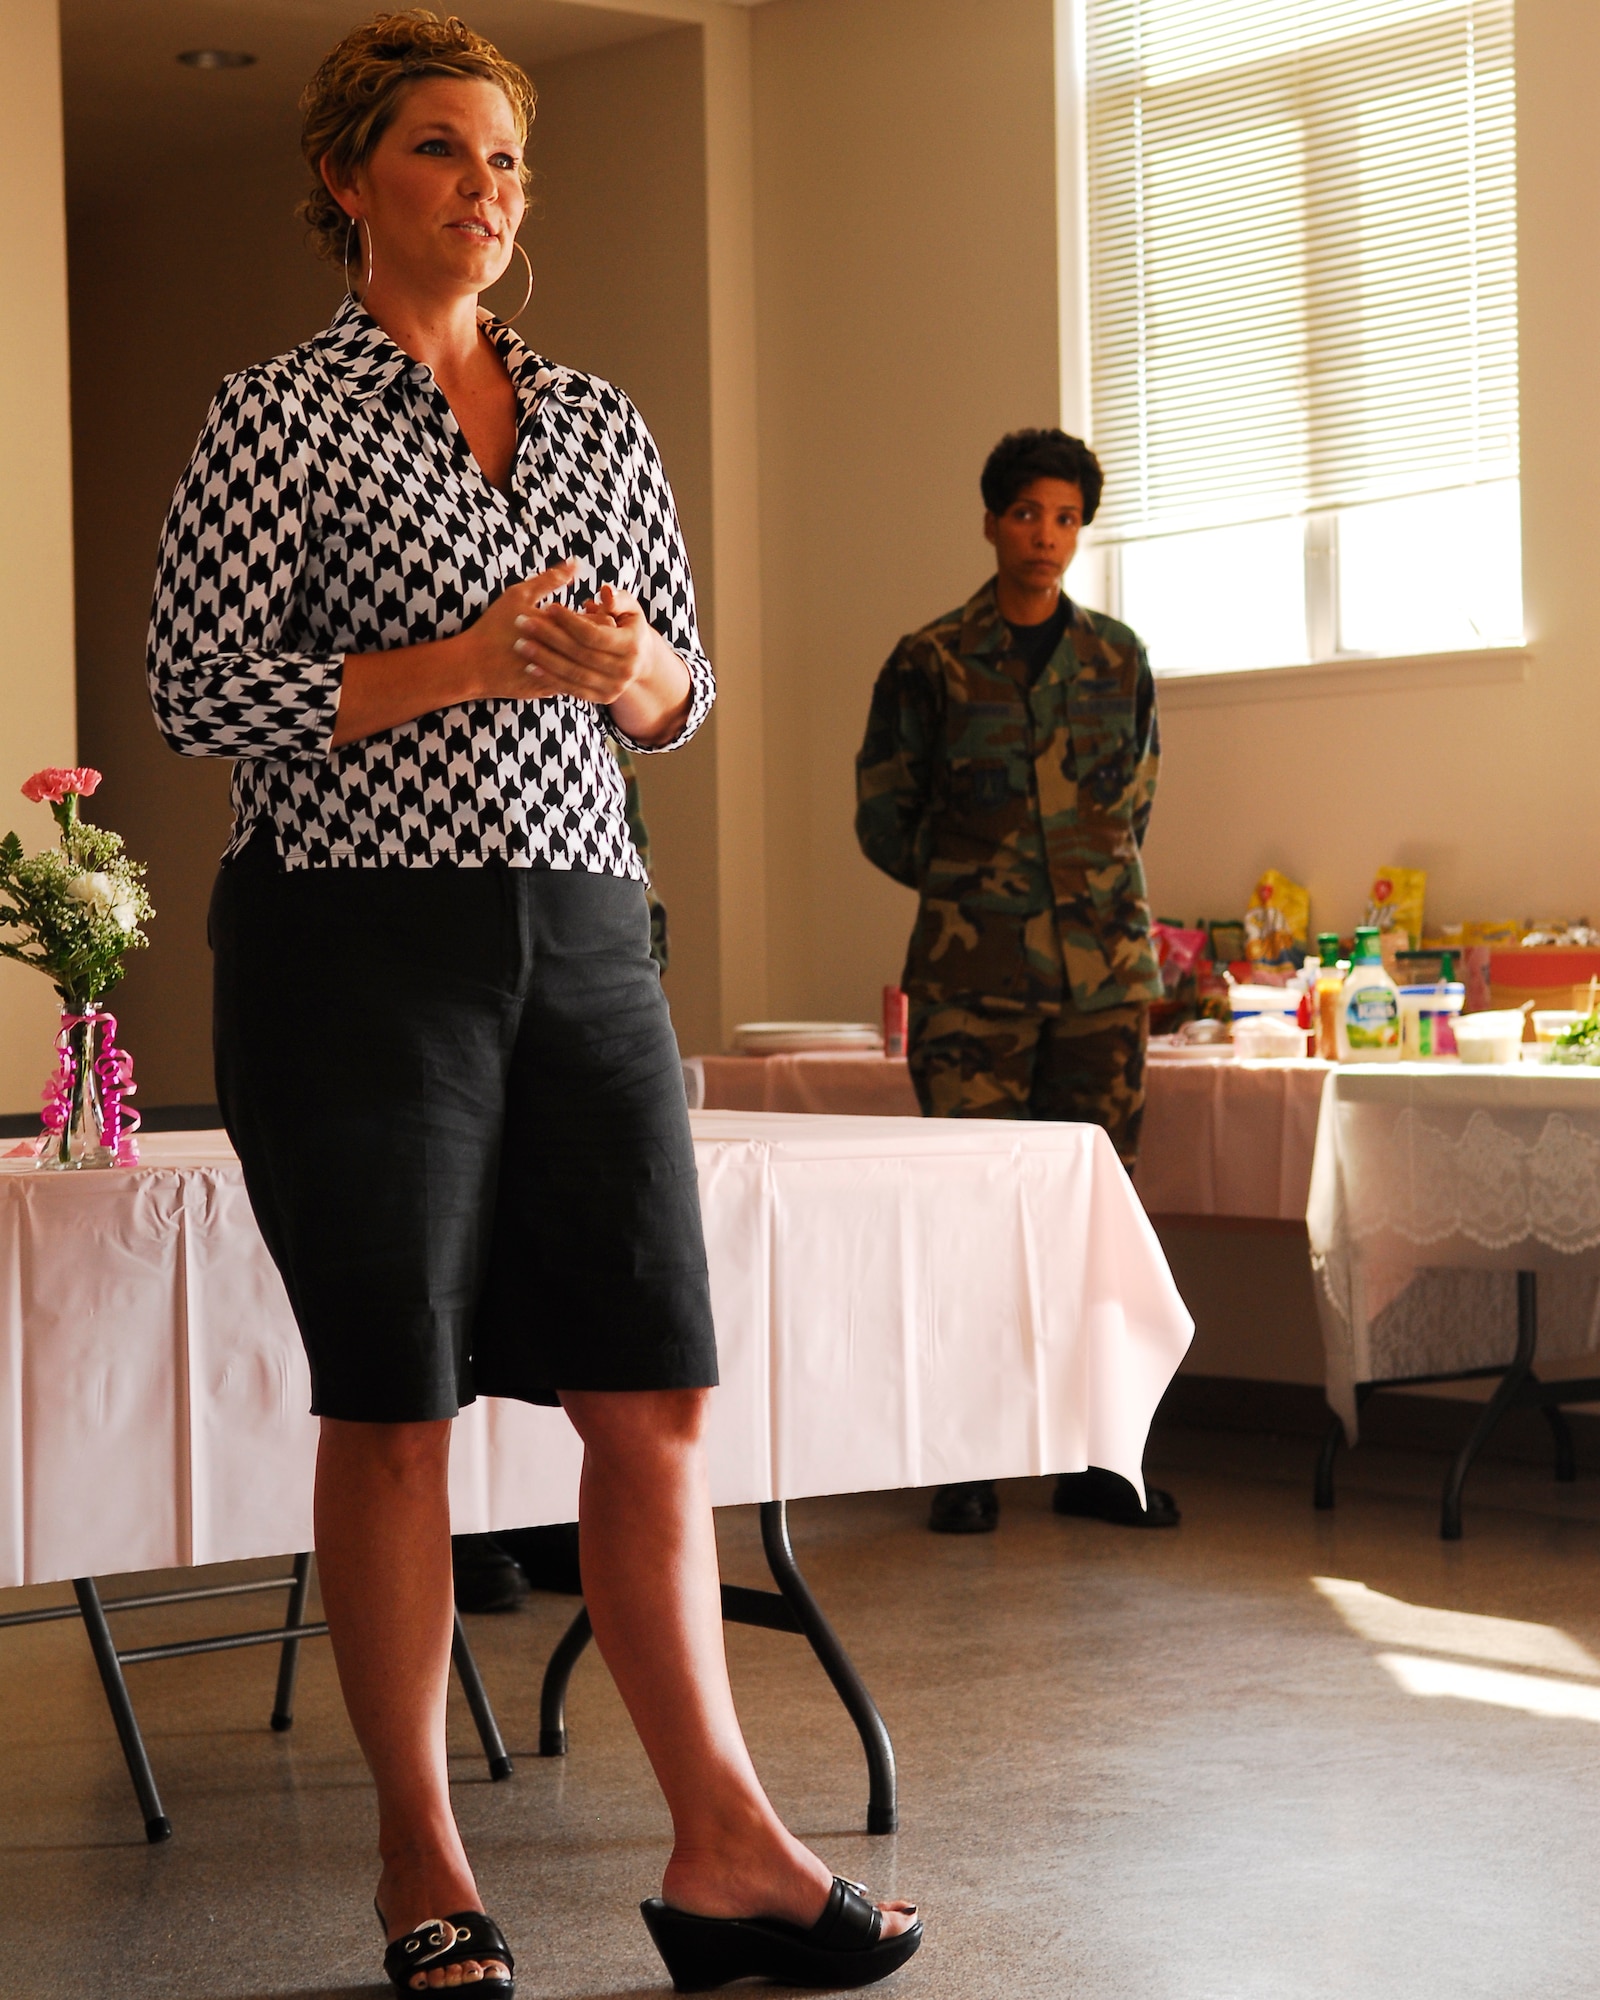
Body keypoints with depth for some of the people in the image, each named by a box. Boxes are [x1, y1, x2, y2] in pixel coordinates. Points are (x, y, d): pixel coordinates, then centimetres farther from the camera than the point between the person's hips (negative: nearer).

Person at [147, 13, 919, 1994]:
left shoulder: (597, 418, 15)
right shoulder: (279, 414, -1)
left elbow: (684, 691, 18)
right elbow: (195, 686, -8)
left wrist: (630, 669, -6)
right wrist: (466, 663, -15)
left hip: (580, 935, 5)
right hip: (360, 939, -5)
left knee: (656, 1400, 3)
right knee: (391, 1407, 2)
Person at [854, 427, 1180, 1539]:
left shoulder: (1120, 659, 11)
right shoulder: (930, 664, 2)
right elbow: (883, 816, 9)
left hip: (1105, 975, 3)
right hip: (973, 985, -3)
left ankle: (1097, 1458, 10)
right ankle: (968, 1467, 2)